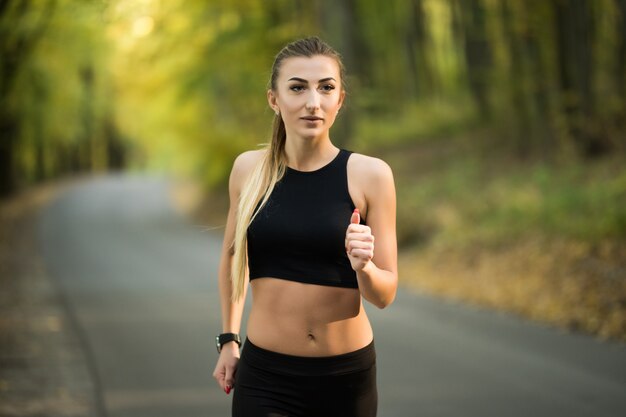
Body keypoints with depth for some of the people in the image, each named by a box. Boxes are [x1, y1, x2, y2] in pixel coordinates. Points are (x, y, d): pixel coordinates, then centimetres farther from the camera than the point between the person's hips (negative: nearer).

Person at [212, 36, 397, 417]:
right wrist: (228, 338, 17)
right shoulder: (249, 169, -2)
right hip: (264, 376, 1)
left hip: (346, 376, -1)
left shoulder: (370, 175, -8)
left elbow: (385, 295, -4)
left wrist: (363, 267, -23)